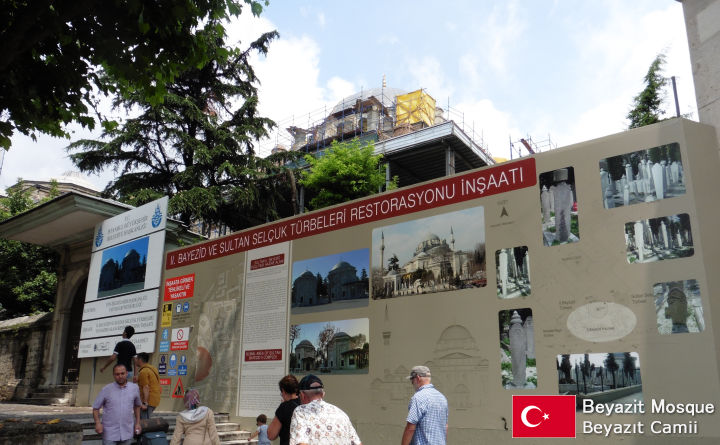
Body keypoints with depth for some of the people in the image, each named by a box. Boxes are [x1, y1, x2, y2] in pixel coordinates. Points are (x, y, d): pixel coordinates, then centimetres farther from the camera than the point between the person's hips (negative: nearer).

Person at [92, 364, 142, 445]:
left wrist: (137, 423, 12)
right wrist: (98, 423, -14)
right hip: (110, 433, -2)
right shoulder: (106, 389, -6)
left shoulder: (134, 388, 1)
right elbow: (96, 408, 1)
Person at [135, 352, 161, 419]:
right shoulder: (153, 368, 15)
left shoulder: (143, 372, -14)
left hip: (148, 401, -10)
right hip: (155, 400, 10)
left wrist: (145, 403, -20)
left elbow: (146, 388, -20)